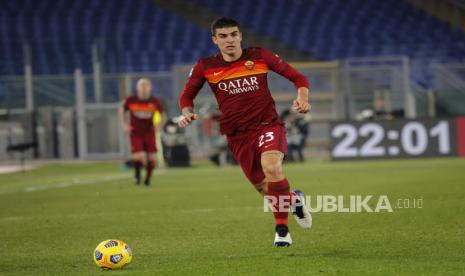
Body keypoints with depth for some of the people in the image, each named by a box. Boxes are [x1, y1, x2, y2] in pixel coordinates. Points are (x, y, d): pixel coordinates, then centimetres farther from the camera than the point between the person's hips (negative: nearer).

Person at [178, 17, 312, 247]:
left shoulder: (259, 56, -3)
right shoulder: (205, 67, -1)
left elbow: (297, 77, 5)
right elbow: (187, 95, 13)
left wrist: (302, 99, -14)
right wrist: (187, 113, -9)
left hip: (268, 125, -2)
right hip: (237, 135, 3)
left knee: (271, 167, -31)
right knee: (263, 187, 4)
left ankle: (281, 227, -16)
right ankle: (293, 199, 40)